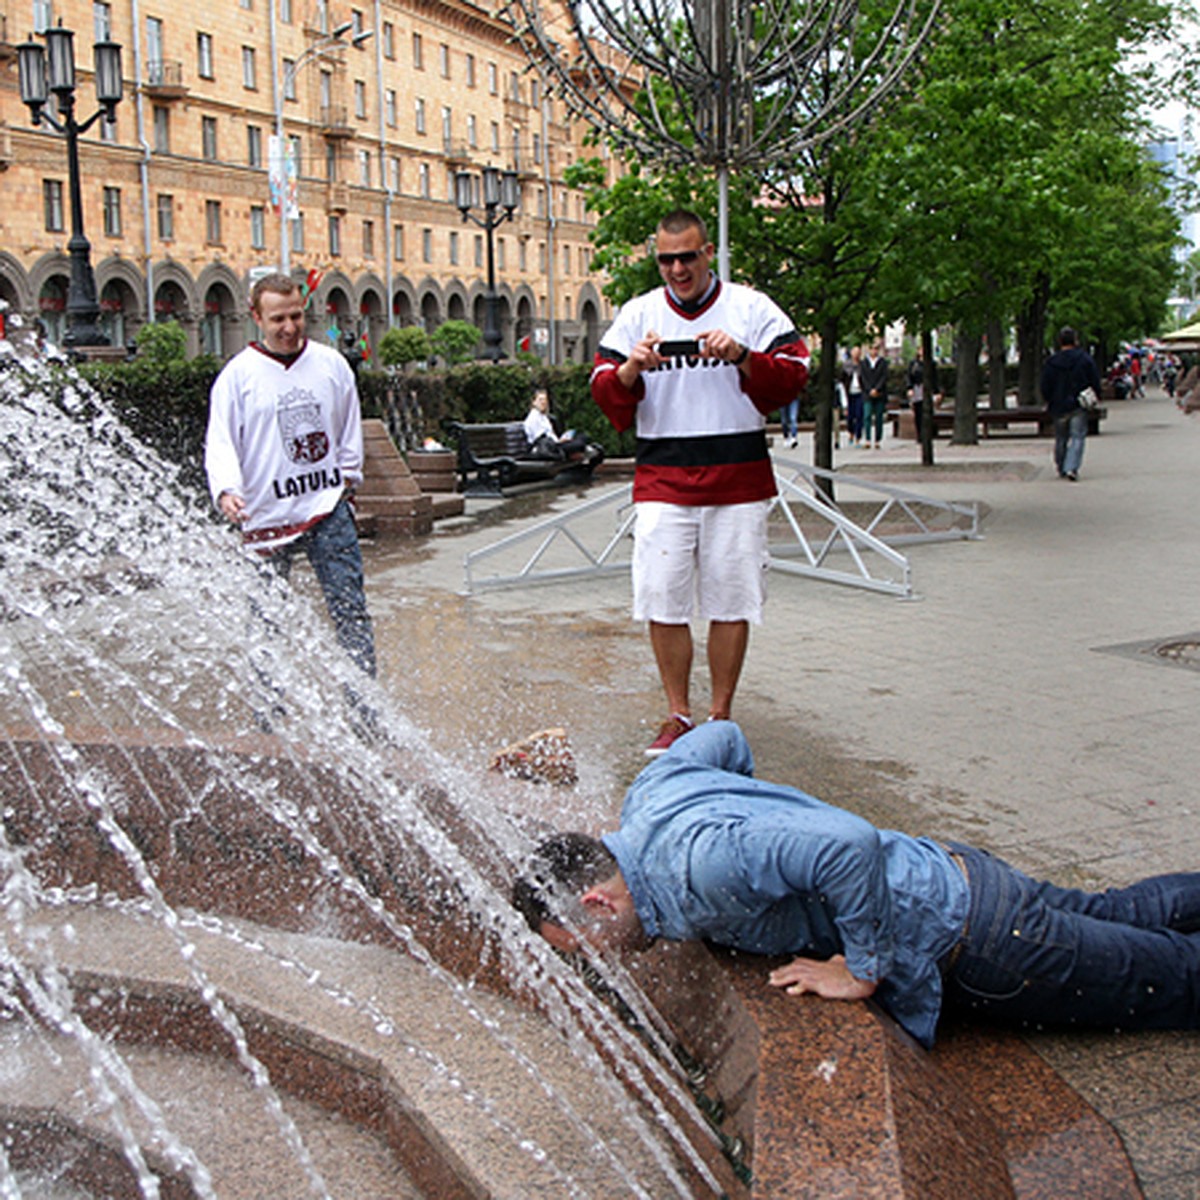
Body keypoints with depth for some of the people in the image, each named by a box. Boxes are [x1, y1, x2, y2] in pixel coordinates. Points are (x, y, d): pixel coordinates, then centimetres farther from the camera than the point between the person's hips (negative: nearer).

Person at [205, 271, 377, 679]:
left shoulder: (332, 364, 6)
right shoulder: (237, 375, -2)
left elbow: (350, 427, 18)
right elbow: (220, 442, -5)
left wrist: (348, 477, 12)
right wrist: (226, 489, -22)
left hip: (328, 509, 2)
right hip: (265, 514, -1)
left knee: (350, 609, -2)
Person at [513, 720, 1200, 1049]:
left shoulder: (693, 866, -33)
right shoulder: (649, 792, -5)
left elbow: (848, 843, -42)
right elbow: (725, 738, 13)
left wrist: (866, 971, -28)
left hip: (971, 944, -8)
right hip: (951, 878, 8)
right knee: (1116, 916, 29)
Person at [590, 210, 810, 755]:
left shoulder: (751, 308, 5)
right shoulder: (637, 314, 10)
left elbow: (794, 376, 0)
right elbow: (605, 397, 7)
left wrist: (742, 357, -16)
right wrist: (630, 370, -14)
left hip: (738, 481, -1)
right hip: (662, 481, 1)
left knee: (731, 602, 3)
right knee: (662, 601, -3)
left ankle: (720, 717, 16)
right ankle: (678, 715, 12)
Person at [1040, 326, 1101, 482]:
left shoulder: (1051, 362, -2)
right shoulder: (1085, 358, -3)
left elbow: (1045, 387, 2)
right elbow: (1095, 382, 0)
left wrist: (1049, 402, 17)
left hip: (1058, 407, 2)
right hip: (1078, 406, -2)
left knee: (1061, 439, 14)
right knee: (1078, 437, -2)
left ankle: (1061, 469, 23)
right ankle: (1072, 468, -17)